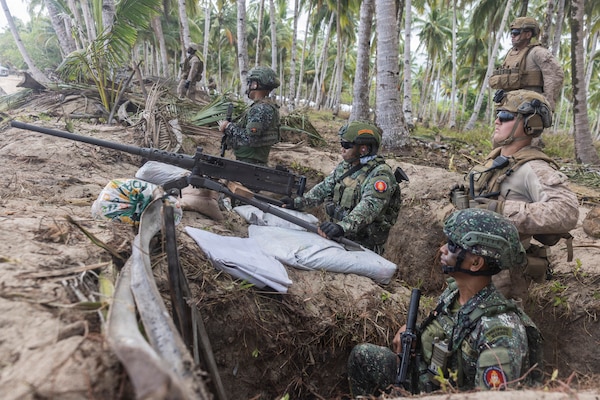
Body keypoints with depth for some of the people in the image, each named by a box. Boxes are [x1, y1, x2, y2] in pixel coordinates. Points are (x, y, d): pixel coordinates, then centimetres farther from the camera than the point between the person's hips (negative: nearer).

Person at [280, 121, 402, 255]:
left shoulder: (380, 174, -19)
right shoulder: (344, 166, 8)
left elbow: (369, 207, -33)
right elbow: (324, 188, 12)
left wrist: (343, 226, -47)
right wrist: (298, 203, 1)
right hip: (339, 236, 6)